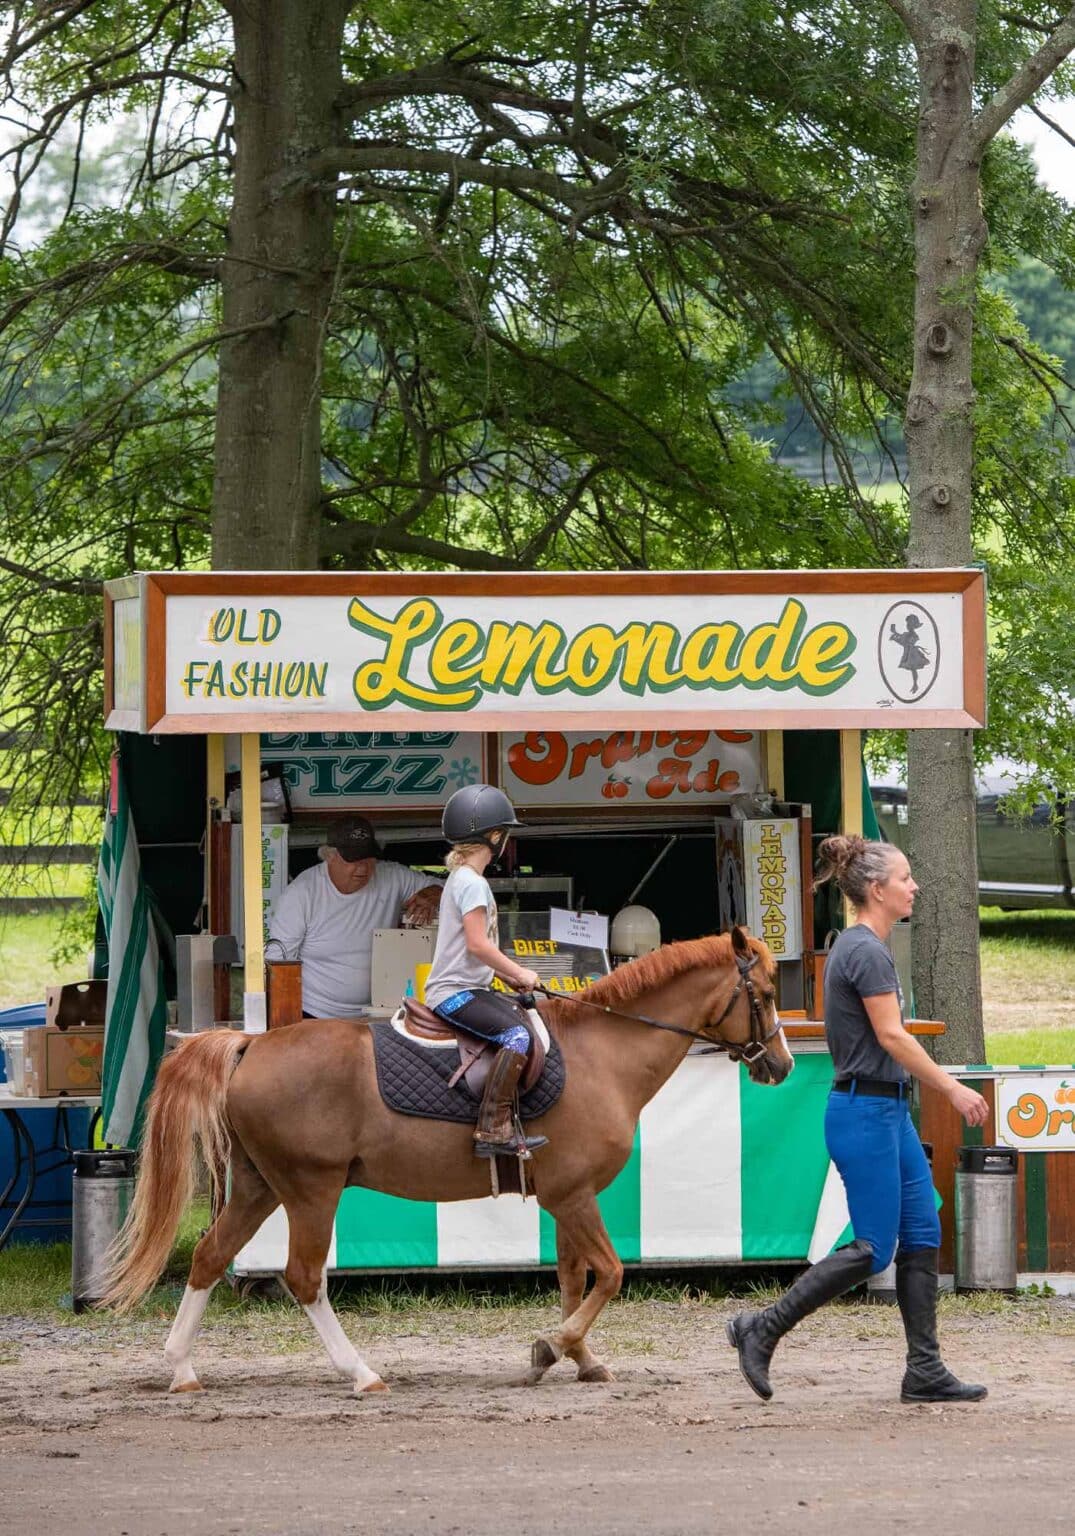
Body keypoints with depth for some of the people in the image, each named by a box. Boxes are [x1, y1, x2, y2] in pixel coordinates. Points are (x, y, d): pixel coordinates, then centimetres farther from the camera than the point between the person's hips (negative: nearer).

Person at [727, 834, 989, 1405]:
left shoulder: (856, 947, 14)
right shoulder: (866, 952, -16)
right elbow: (891, 1037, -20)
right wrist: (952, 1088, -16)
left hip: (886, 1108, 10)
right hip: (865, 1111, -10)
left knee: (922, 1234, 7)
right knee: (873, 1248, -6)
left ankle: (925, 1371, 7)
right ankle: (762, 1330, 1)